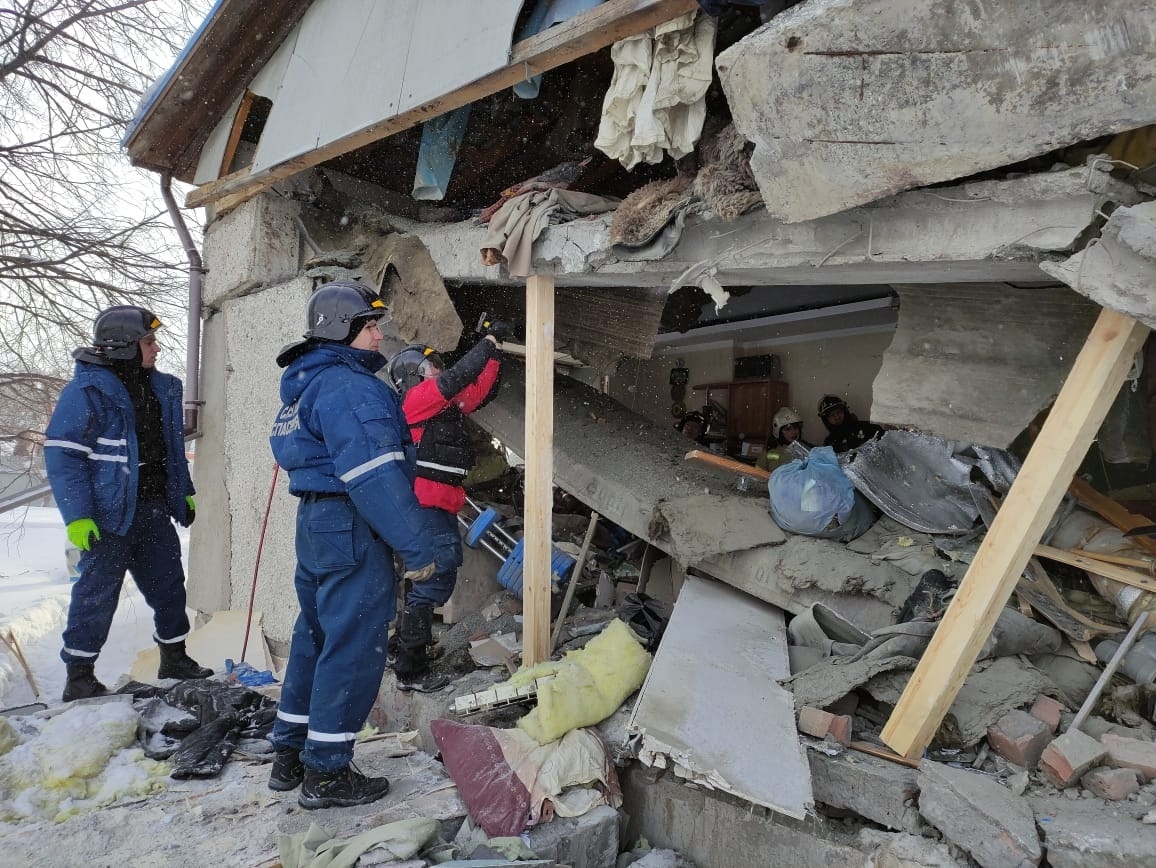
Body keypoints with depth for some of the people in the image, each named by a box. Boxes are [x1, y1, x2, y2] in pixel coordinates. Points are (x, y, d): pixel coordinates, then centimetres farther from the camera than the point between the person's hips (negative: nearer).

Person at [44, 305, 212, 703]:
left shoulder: (161, 388, 9)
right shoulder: (86, 391, -13)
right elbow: (63, 455, -14)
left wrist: (184, 493, 18)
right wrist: (77, 515, -19)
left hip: (154, 510, 7)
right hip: (110, 513, -7)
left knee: (169, 584, 14)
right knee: (97, 593, 0)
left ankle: (174, 658, 29)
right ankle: (79, 677, 15)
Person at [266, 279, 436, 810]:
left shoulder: (308, 384, 17)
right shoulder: (348, 386, -17)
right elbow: (375, 476, -24)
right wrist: (415, 549, -18)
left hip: (317, 525, 11)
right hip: (353, 530, -11)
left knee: (316, 639, 19)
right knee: (353, 648, -1)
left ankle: (290, 755, 31)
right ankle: (326, 773, 11)